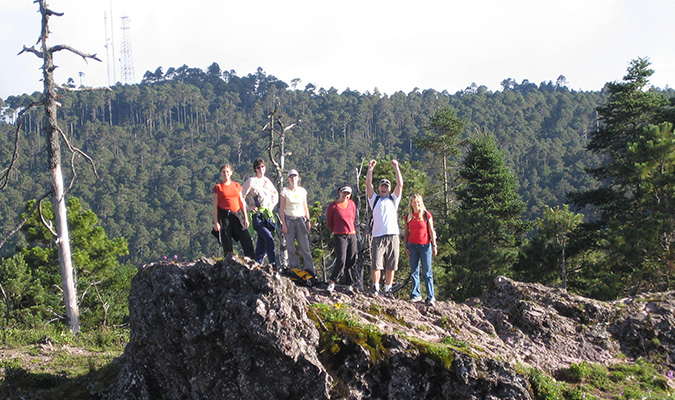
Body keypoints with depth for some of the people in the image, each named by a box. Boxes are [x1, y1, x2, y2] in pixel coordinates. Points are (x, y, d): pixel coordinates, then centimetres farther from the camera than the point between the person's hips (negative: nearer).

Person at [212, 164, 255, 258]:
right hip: (224, 215, -3)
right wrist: (216, 222, -5)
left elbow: (242, 202, 15)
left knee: (246, 240, -6)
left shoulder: (237, 186, 14)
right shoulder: (218, 187, 4)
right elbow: (215, 206, 1)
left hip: (237, 215, 3)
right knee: (226, 242, -2)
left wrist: (246, 218, 9)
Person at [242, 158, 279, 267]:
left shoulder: (267, 181, 14)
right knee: (269, 238, -18)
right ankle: (273, 264, -20)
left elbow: (275, 193, 30)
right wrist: (250, 207, -6)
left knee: (262, 242, 6)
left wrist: (272, 205, 17)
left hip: (268, 214, 6)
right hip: (257, 215, -6)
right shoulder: (251, 181, -4)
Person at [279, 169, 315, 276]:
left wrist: (308, 221, 8)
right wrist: (283, 224, -6)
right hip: (289, 220, -1)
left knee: (304, 245, -5)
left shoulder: (302, 191, 9)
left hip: (300, 219, 1)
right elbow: (282, 209, 0)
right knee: (290, 245, -4)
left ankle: (309, 269, -5)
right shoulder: (285, 191, 1)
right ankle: (295, 268, 2)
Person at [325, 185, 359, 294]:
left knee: (351, 262, 2)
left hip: (352, 236, 4)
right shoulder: (333, 206, -1)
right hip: (339, 236, -4)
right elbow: (329, 223, 8)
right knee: (341, 261, -15)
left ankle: (350, 285, 10)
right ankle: (332, 282, 0)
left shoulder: (352, 204, 11)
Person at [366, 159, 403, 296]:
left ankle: (388, 289, 8)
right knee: (376, 264, -9)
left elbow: (400, 184, 10)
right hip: (378, 237, -1)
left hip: (393, 236, 1)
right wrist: (370, 169, 2)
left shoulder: (394, 199, 20)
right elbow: (368, 184, 7)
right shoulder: (374, 199, 18)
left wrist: (396, 168, 7)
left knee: (391, 266, 2)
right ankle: (375, 288, 1)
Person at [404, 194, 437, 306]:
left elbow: (431, 231, 1)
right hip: (412, 245, 3)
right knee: (414, 271, 5)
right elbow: (406, 232, 12)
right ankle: (416, 295, 12)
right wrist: (406, 247, 6)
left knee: (427, 272, -3)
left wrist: (434, 245, -3)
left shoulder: (426, 215, 0)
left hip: (425, 245, -3)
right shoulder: (408, 217, 8)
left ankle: (430, 297, -1)